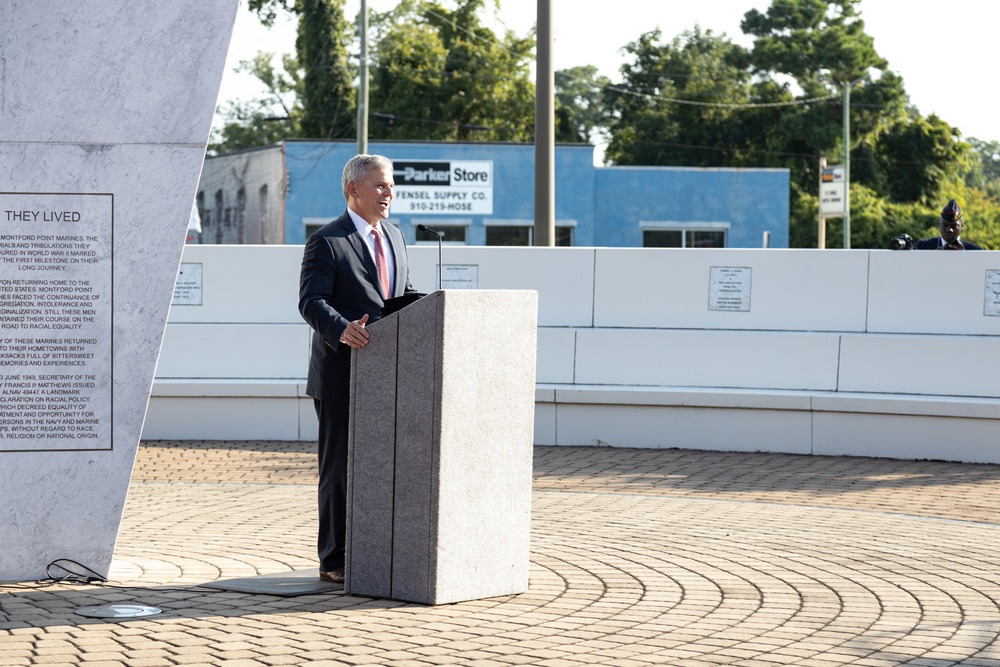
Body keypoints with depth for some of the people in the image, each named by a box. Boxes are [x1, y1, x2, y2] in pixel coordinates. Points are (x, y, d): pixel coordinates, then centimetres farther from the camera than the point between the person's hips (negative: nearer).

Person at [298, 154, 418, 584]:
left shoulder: (393, 238, 16)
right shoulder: (326, 242, -7)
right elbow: (311, 301, -17)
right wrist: (342, 329, -36)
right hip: (342, 376, -7)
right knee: (340, 470, -1)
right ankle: (334, 561, 7)